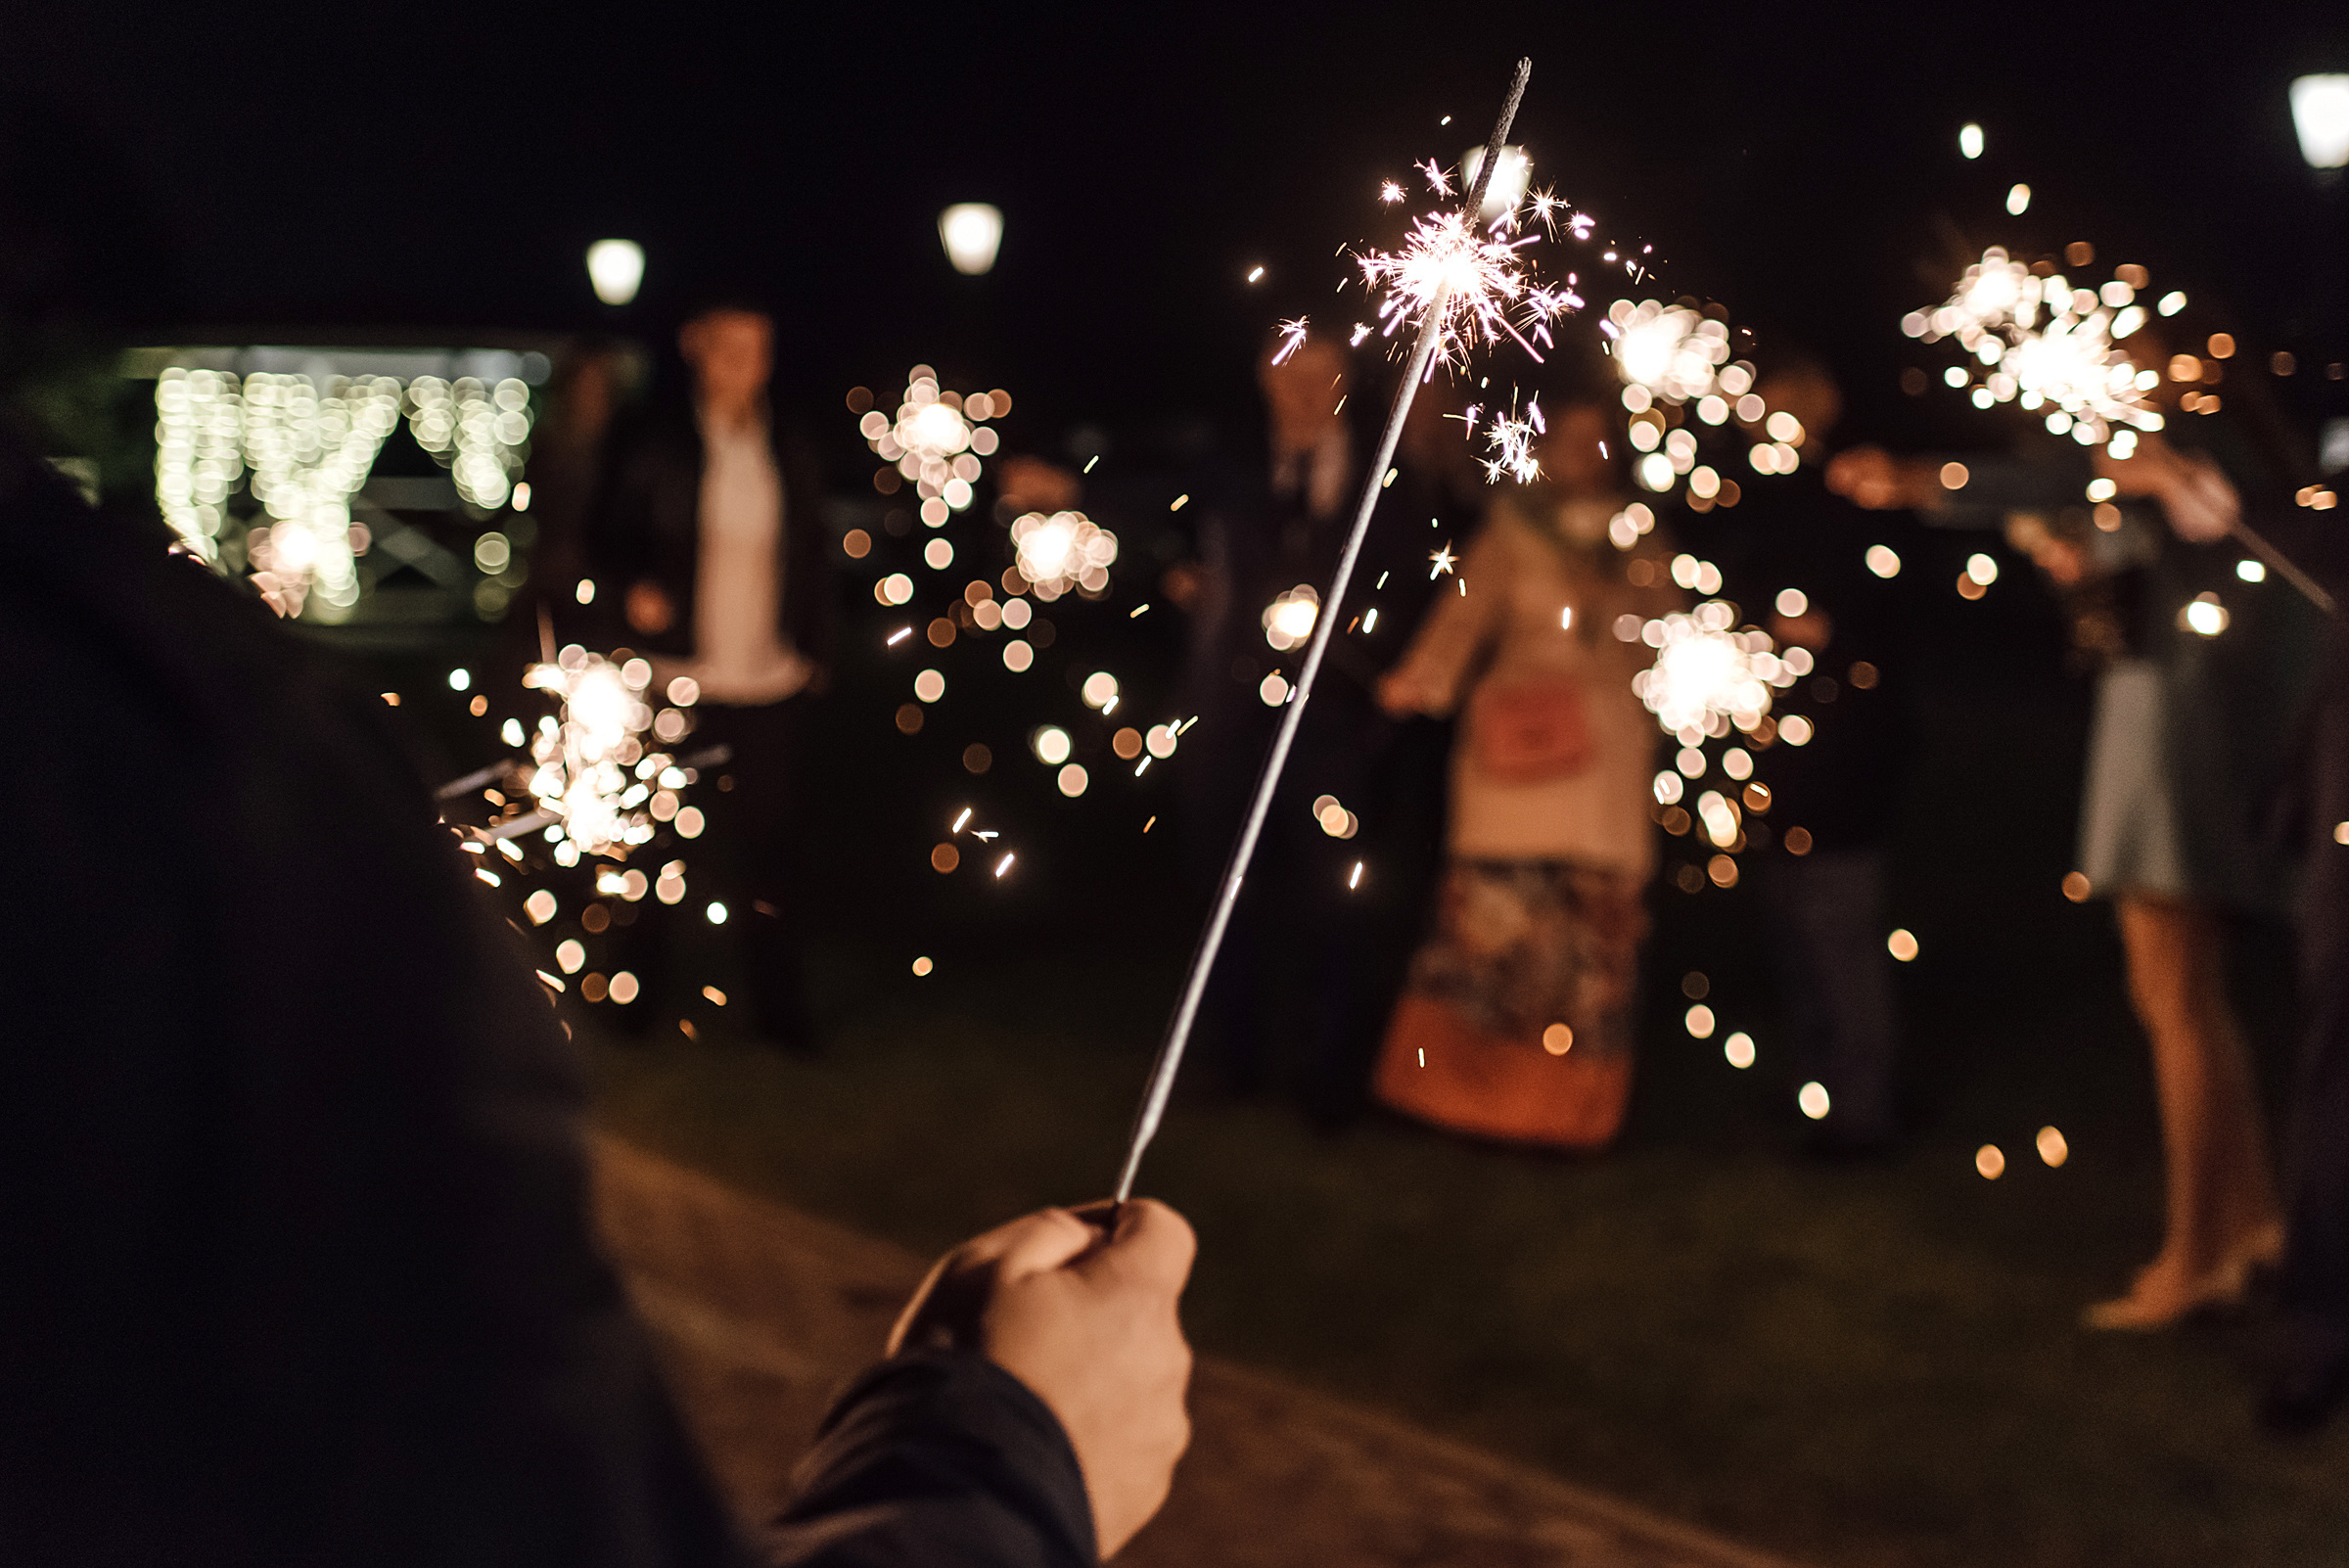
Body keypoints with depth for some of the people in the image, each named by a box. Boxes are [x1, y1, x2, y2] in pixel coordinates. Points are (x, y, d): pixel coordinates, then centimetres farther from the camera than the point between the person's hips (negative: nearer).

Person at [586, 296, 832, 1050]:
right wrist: (632, 588, -14)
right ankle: (649, 999, 20)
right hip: (682, 681, -2)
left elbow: (810, 555, 14)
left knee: (764, 841, 5)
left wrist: (815, 649, 6)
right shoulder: (656, 445, 1)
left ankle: (777, 1008, 14)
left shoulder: (787, 452, 8)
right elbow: (608, 534, 6)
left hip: (772, 681, 2)